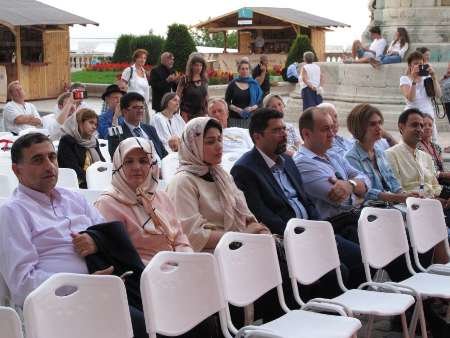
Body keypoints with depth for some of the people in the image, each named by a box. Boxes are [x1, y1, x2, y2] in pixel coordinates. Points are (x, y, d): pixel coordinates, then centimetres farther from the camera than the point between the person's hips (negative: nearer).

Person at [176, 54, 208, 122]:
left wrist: (206, 113, 12)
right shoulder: (184, 79, -3)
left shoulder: (204, 80, 10)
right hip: (188, 114, -4)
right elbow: (178, 97, -4)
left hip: (201, 114, 4)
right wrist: (183, 113, -8)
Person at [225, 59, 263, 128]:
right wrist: (236, 109, -12)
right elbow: (227, 102, 5)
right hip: (235, 119, 0)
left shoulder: (254, 84, 8)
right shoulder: (232, 84, 5)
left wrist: (252, 108, -12)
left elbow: (260, 100, 7)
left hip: (250, 118, 1)